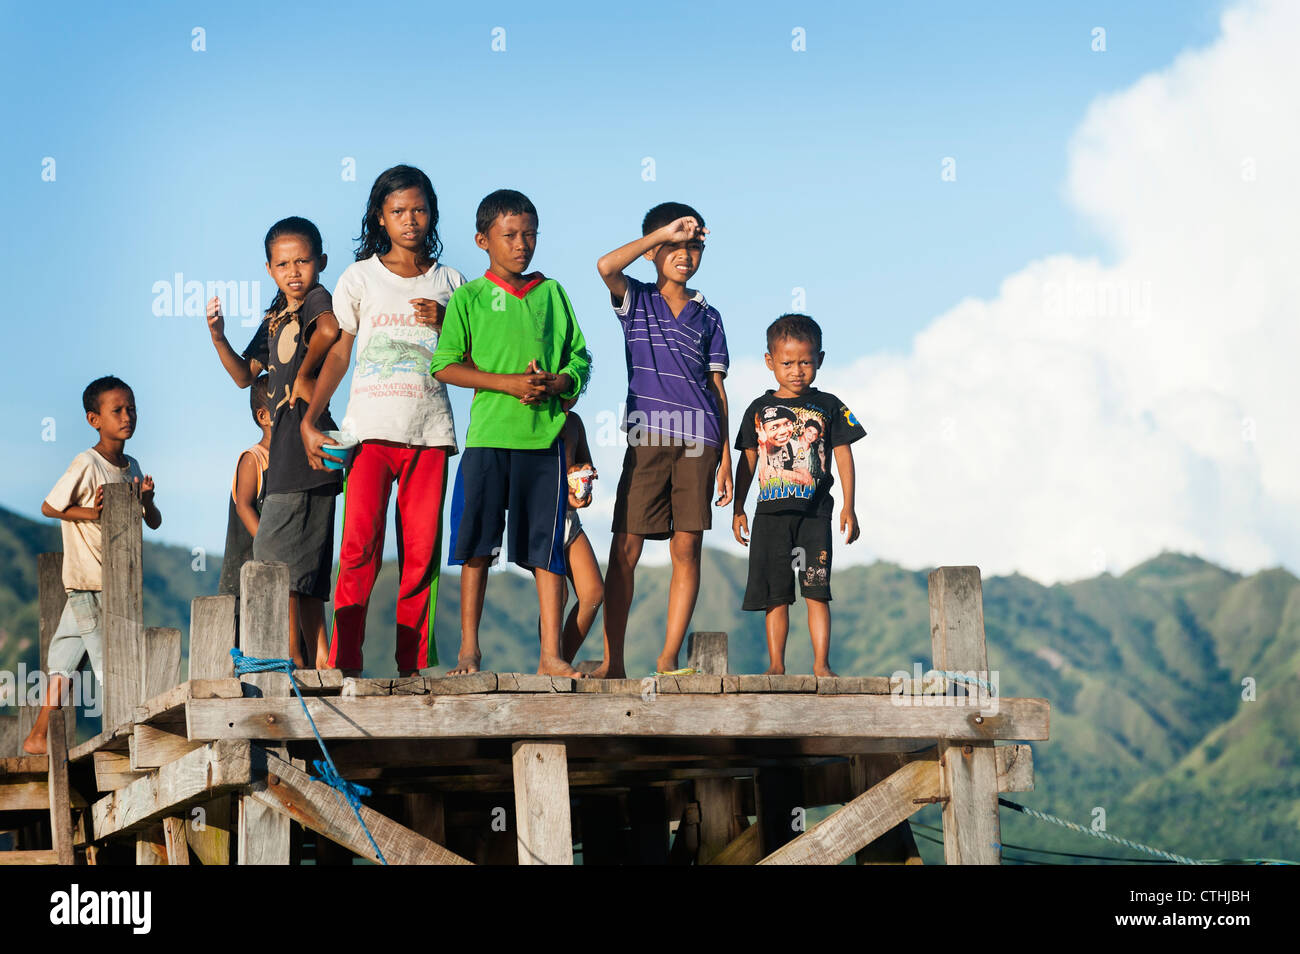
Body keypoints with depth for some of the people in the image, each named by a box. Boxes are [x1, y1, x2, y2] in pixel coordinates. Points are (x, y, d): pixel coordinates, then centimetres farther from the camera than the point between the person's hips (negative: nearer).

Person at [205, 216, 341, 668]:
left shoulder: (317, 300, -9)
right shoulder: (276, 317, 18)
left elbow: (330, 327, -32)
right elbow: (245, 374, 21)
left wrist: (304, 373, -19)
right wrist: (218, 338, 4)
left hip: (306, 441, -10)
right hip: (285, 450, 10)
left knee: (273, 555, -10)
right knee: (303, 569, 10)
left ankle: (292, 658, -9)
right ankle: (320, 661, 12)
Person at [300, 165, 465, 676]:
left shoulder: (449, 283, 12)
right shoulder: (360, 278, 8)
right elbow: (338, 354, 11)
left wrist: (444, 324, -5)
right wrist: (309, 420, 3)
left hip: (429, 433, 2)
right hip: (370, 429, -2)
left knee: (421, 553, -2)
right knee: (359, 545, -13)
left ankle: (414, 665, 4)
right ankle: (344, 663, -11)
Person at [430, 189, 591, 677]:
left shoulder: (551, 294, 12)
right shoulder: (469, 297, 4)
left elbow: (579, 360, 13)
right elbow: (445, 365, -1)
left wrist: (555, 383, -8)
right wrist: (507, 382, -11)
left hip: (544, 437, 2)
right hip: (487, 434, -2)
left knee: (547, 546, 0)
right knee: (477, 545, 2)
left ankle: (551, 655, 2)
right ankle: (469, 651, 11)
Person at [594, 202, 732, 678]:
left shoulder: (707, 316, 16)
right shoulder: (636, 300, 10)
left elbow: (717, 387, 14)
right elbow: (606, 265, -12)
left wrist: (726, 455, 8)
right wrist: (663, 231, -7)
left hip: (697, 441, 2)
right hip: (647, 437, -2)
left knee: (687, 546, -3)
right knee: (625, 548, -5)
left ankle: (668, 657, 2)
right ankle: (613, 661, -1)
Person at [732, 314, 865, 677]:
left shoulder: (828, 406, 5)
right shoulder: (759, 410, 9)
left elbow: (843, 455, 5)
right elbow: (747, 459, 14)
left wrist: (848, 506, -1)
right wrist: (738, 508, 11)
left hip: (814, 513, -1)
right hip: (771, 513, 2)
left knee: (816, 590, -7)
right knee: (776, 594, 2)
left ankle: (821, 662, -5)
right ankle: (776, 663, 6)